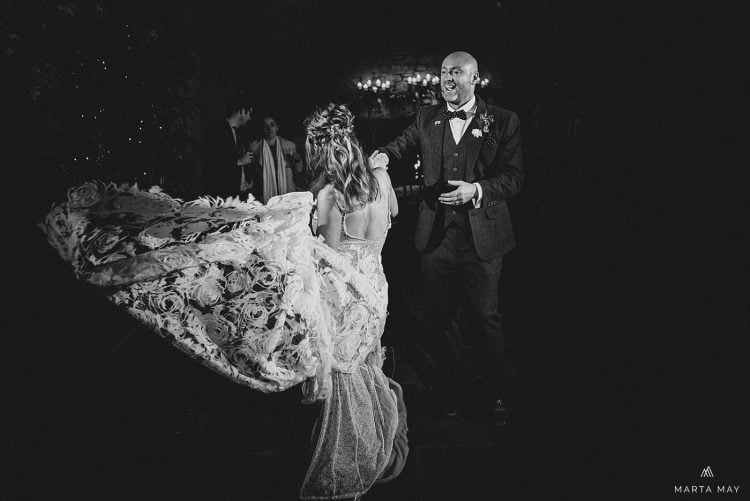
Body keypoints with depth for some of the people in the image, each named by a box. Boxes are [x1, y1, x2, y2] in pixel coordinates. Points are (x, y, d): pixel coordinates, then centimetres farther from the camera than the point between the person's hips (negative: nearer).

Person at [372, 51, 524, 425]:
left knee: (485, 318, 8)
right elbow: (404, 142, 22)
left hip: (482, 238, -3)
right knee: (441, 317, 13)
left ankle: (496, 394, 29)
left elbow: (514, 177, -5)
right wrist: (385, 154, -1)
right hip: (436, 236, 3)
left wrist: (477, 190, -22)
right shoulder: (427, 118, 8)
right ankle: (450, 389, 33)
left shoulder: (503, 122, -2)